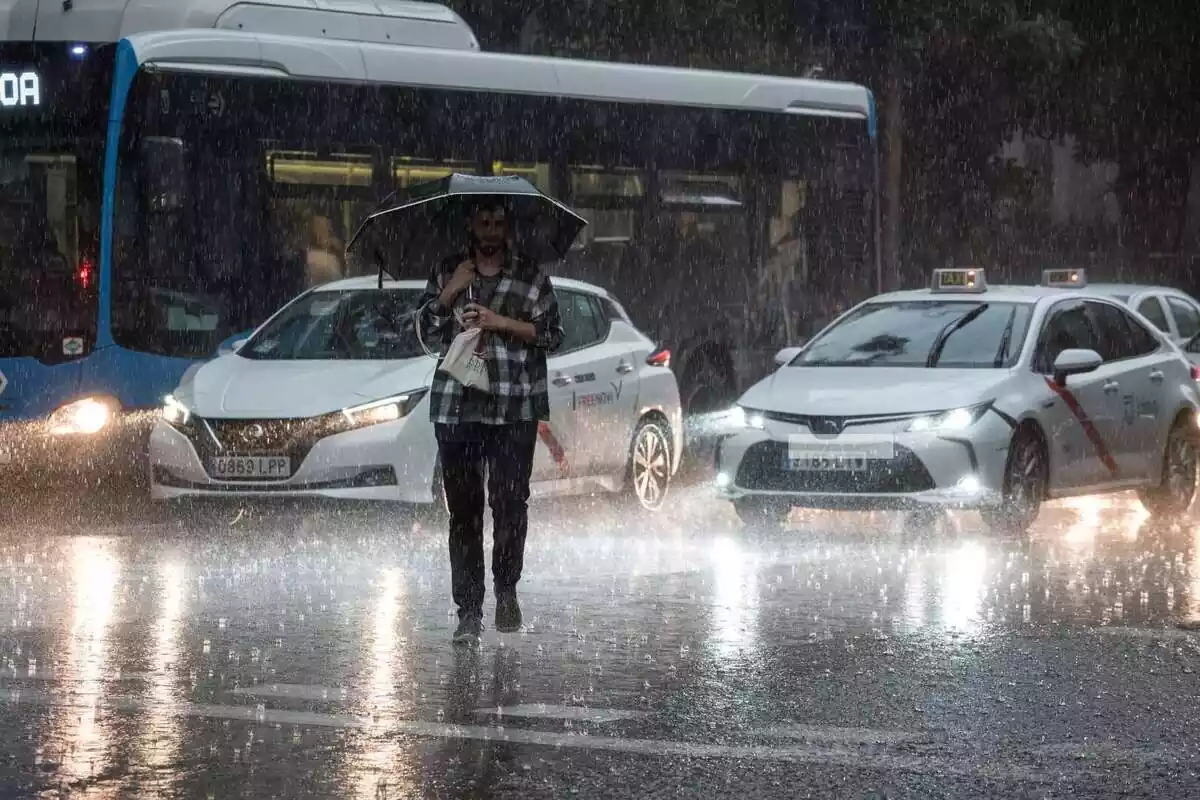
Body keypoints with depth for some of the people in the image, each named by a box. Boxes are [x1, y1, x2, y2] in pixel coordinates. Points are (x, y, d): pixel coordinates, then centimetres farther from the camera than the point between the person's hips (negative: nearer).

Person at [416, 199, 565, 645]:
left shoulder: (530, 276, 9)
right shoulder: (447, 273, 14)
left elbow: (552, 335, 4)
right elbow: (425, 330, 12)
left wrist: (502, 322, -7)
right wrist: (450, 292, -2)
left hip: (515, 409, -1)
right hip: (456, 407, 1)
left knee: (510, 503, -6)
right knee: (463, 509, -3)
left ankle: (506, 591, 16)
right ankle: (468, 611, -1)